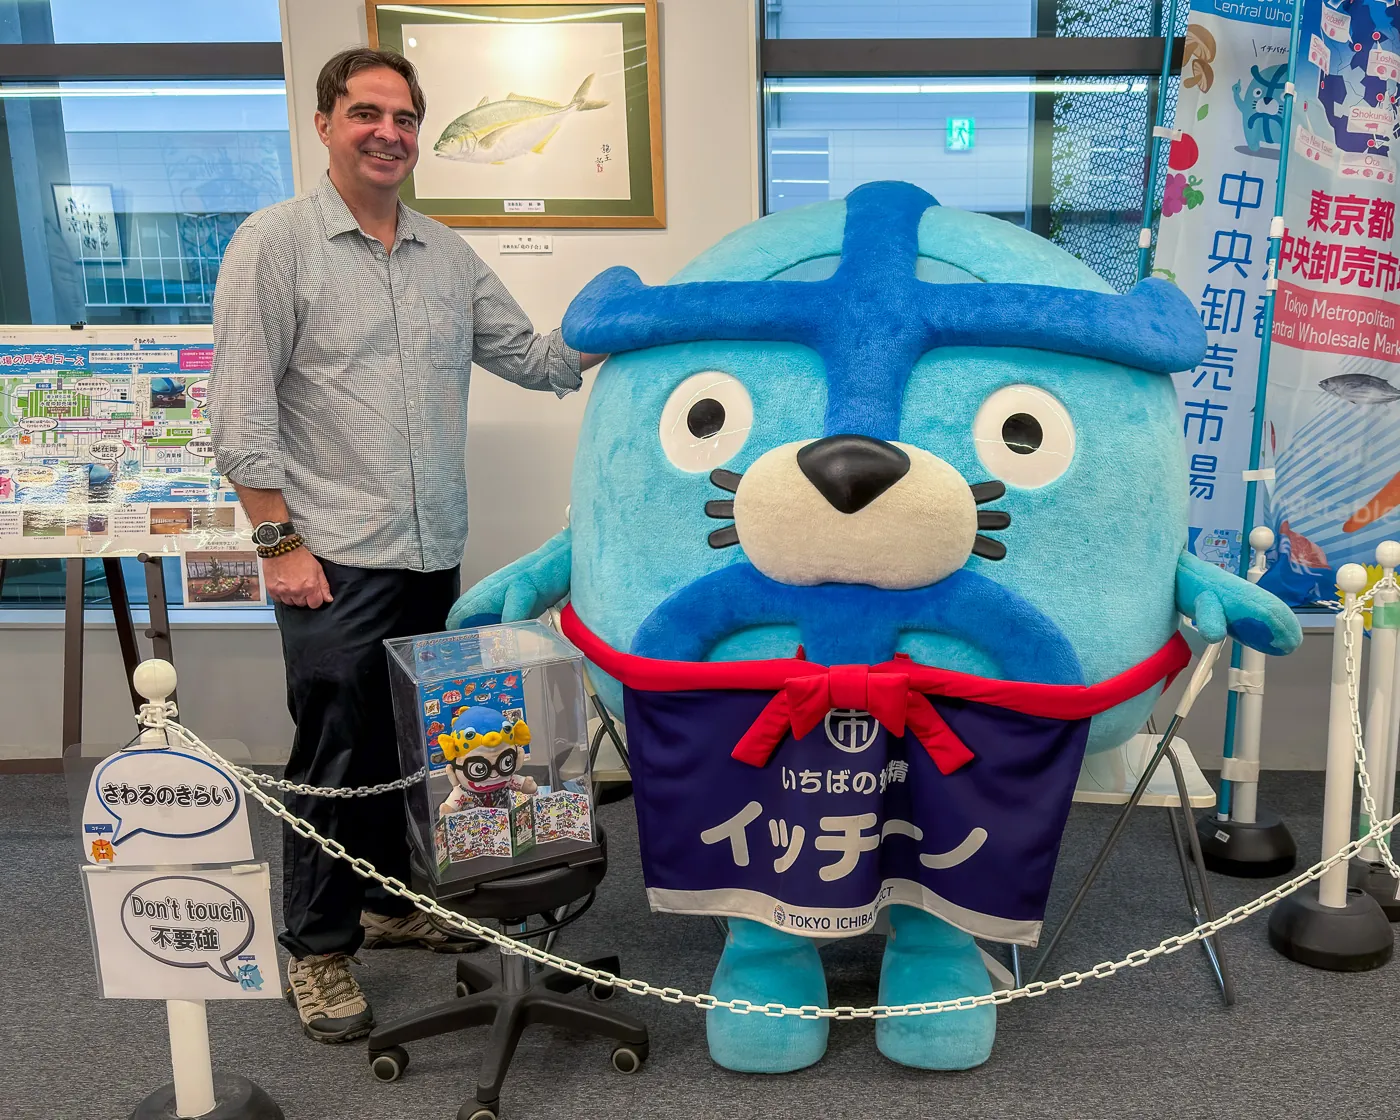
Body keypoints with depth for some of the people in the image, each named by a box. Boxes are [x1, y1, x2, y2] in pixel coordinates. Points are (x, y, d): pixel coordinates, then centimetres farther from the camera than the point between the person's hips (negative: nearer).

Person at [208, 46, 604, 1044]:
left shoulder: (448, 254, 14)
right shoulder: (277, 243, -3)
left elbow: (531, 357, 15)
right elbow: (243, 408, -8)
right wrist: (278, 540, -13)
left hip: (434, 554, 6)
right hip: (336, 560, -5)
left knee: (409, 744, 16)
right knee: (336, 755, 1)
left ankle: (390, 901, 34)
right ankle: (319, 948, 18)